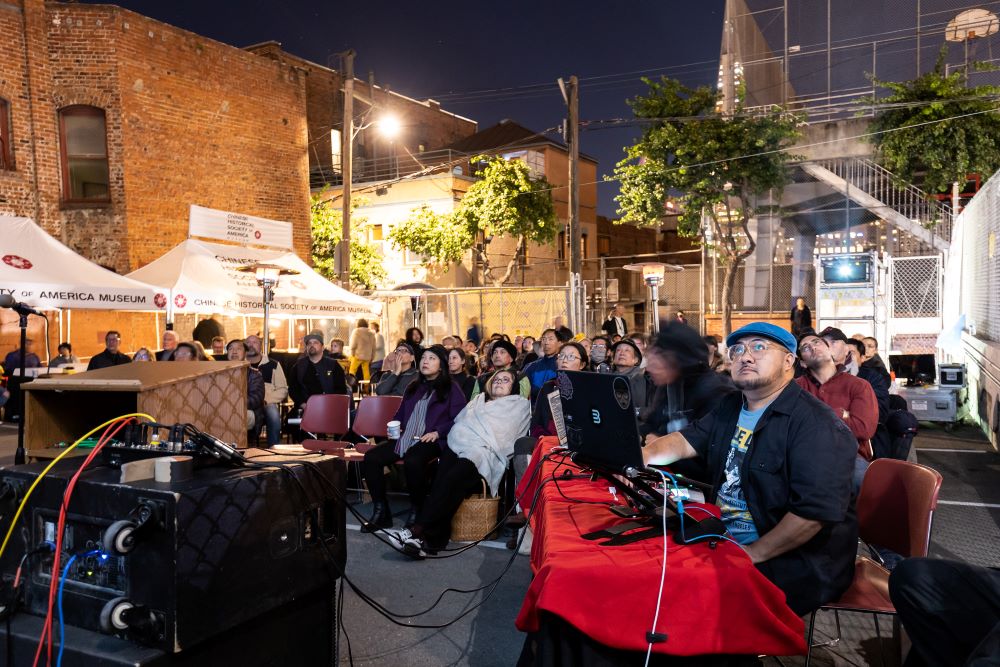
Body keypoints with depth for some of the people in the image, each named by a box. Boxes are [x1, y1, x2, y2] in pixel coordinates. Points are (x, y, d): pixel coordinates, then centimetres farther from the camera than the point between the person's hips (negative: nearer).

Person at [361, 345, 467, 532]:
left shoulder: (451, 389, 8)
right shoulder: (413, 387, 28)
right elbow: (400, 413, 32)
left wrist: (438, 432, -16)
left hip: (430, 440, -6)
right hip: (404, 438, 6)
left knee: (412, 461, -38)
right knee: (370, 458, -18)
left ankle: (416, 511, -16)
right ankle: (380, 511, -9)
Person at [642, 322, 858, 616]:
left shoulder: (815, 424, -18)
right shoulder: (730, 408, 11)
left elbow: (817, 511, -25)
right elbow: (686, 440, 12)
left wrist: (752, 554, -24)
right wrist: (639, 457, -8)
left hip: (792, 560, -7)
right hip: (723, 539, 8)